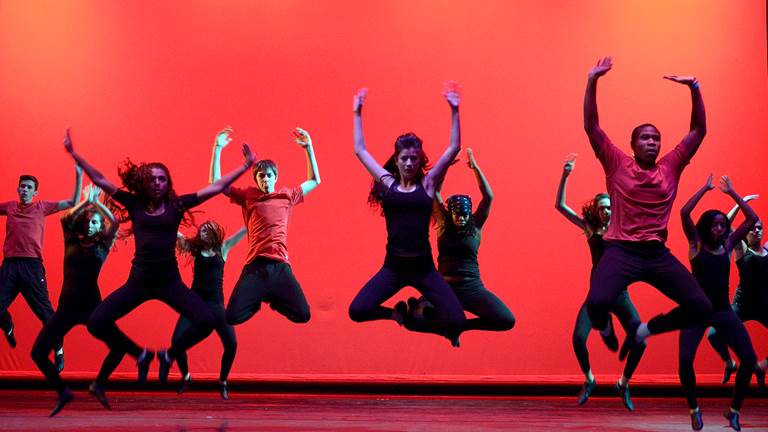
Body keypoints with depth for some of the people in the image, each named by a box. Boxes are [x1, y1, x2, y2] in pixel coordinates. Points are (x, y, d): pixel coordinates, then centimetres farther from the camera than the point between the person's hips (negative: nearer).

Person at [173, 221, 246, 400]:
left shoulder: (223, 248, 6)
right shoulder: (195, 247, 7)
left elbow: (246, 229, 4)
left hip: (216, 304, 0)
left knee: (231, 344, -12)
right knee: (177, 339, -12)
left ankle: (223, 382, 11)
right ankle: (186, 377, 15)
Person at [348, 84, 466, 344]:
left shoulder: (427, 184, 4)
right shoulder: (388, 184, 6)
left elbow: (453, 149, 1)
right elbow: (360, 151, 9)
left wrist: (454, 110, -4)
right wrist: (357, 113, 8)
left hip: (424, 267, -1)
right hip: (393, 267, 1)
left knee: (456, 321, -15)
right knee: (357, 311, -15)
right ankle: (396, 313, 18)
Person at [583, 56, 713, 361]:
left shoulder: (671, 167, 12)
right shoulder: (618, 164, 5)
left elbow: (699, 130, 12)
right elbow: (591, 126, -1)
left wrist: (694, 88, 3)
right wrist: (592, 81, -9)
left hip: (658, 254, 4)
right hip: (621, 251, -4)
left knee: (701, 307, -11)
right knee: (597, 302, -31)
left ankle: (642, 330, 15)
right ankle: (603, 326, 11)